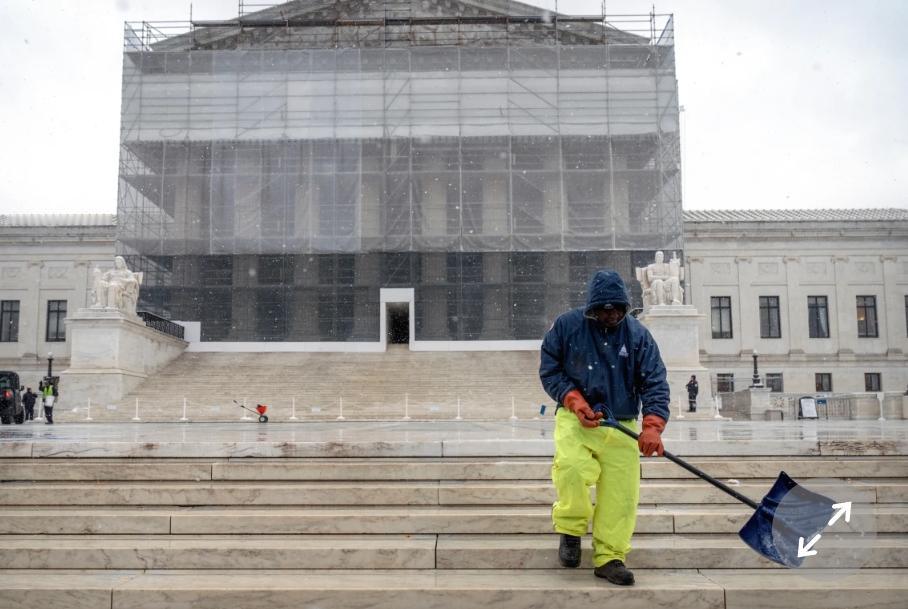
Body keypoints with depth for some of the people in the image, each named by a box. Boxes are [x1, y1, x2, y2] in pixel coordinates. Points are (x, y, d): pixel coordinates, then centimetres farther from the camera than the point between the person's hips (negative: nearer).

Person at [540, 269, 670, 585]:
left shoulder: (638, 335, 0)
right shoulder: (567, 326, -3)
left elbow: (655, 383, -3)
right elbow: (549, 370, 3)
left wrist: (652, 426, -18)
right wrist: (574, 400, -12)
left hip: (621, 425, 2)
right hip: (575, 418, -2)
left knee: (621, 490, -4)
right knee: (571, 467, -27)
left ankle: (609, 557, 14)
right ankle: (570, 531, 1)